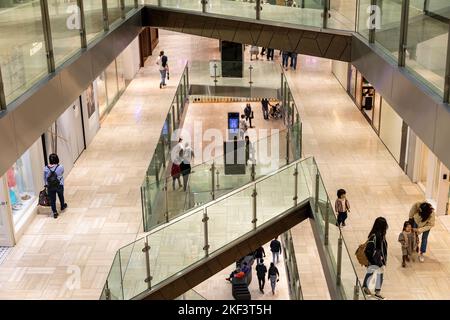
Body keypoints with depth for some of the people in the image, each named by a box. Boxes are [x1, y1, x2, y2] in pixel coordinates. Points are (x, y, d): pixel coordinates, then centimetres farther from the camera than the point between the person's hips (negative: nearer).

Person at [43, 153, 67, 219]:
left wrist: (45, 185, 14)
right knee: (61, 196, 26)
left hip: (50, 187, 0)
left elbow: (44, 178, -1)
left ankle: (54, 212, 20)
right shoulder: (61, 167, -19)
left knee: (52, 200, 14)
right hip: (59, 186, 0)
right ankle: (62, 206, 50)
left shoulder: (46, 168, -14)